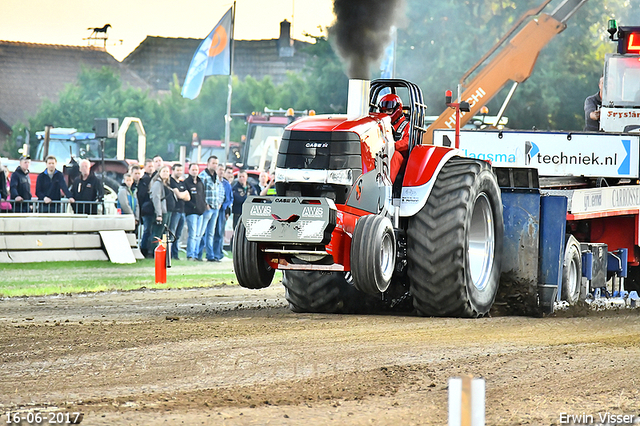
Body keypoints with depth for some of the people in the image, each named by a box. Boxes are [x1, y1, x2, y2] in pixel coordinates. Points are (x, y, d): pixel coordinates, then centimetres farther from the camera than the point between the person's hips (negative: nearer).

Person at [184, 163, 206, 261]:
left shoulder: (200, 183, 18)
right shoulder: (186, 182, -2)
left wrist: (204, 205, 8)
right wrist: (194, 206, -16)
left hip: (200, 212, 7)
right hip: (191, 212, -7)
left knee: (197, 235, 7)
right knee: (192, 234, -12)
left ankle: (195, 255, 10)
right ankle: (190, 255, -10)